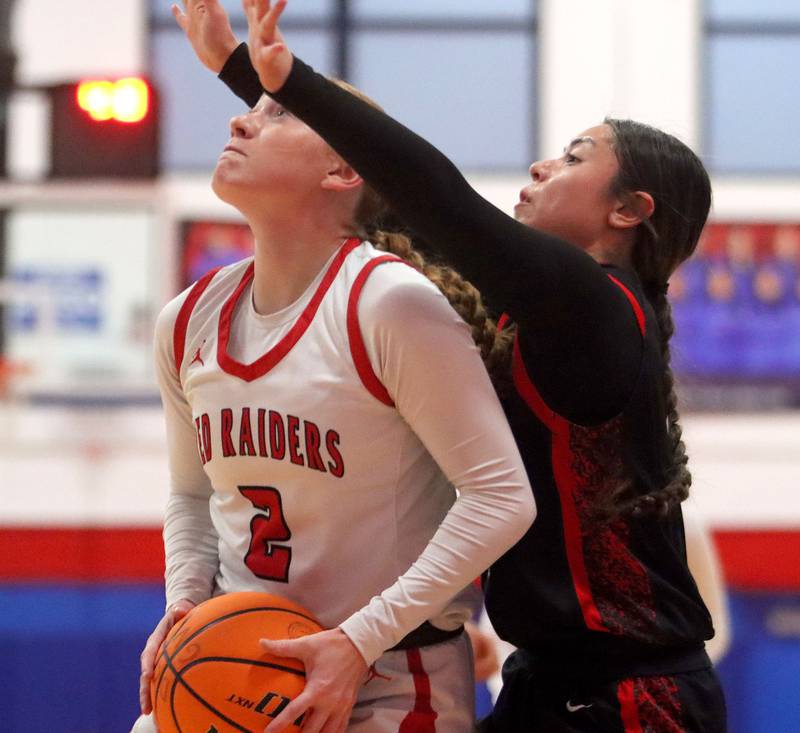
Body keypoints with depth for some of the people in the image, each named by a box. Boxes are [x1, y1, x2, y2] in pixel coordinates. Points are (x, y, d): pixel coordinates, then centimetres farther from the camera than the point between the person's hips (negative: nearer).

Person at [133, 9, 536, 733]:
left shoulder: (391, 305, -15)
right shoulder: (188, 322, 4)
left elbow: (500, 498, -17)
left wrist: (359, 642, -20)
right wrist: (185, 603, -1)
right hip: (236, 671, 5)